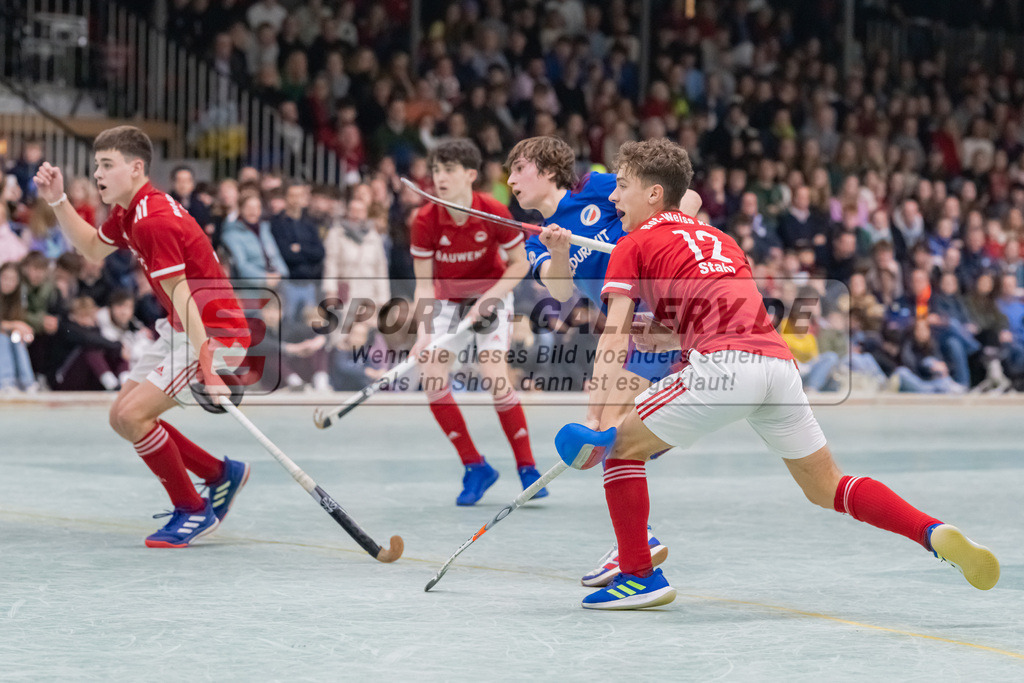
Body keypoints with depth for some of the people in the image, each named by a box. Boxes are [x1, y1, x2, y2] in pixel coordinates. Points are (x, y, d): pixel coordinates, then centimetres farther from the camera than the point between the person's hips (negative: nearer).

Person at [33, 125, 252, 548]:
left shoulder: (154, 221, -22)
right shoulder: (129, 214, 8)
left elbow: (182, 297, -29)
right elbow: (92, 248, 28)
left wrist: (206, 364, -35)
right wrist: (57, 200, 17)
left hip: (213, 333, -11)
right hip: (181, 332, 11)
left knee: (133, 415, -18)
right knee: (122, 417, 11)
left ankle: (193, 511, -3)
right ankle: (221, 474, 22)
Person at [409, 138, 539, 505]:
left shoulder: (494, 213, -23)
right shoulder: (425, 221, -19)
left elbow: (520, 264, -11)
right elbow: (425, 284, -14)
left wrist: (487, 300, -23)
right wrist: (423, 332, -27)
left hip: (492, 294, -3)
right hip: (448, 298, 3)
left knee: (494, 377, -20)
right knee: (431, 377, -13)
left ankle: (527, 468, -5)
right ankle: (475, 467, 2)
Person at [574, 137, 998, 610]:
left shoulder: (634, 246, 12)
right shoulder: (717, 239, 32)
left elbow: (612, 338, 1)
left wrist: (593, 419, -5)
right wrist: (667, 336, 31)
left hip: (725, 367, -7)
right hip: (778, 361, 7)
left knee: (621, 445, 9)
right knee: (827, 489, 16)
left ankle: (639, 576, 6)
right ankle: (936, 535, -1)